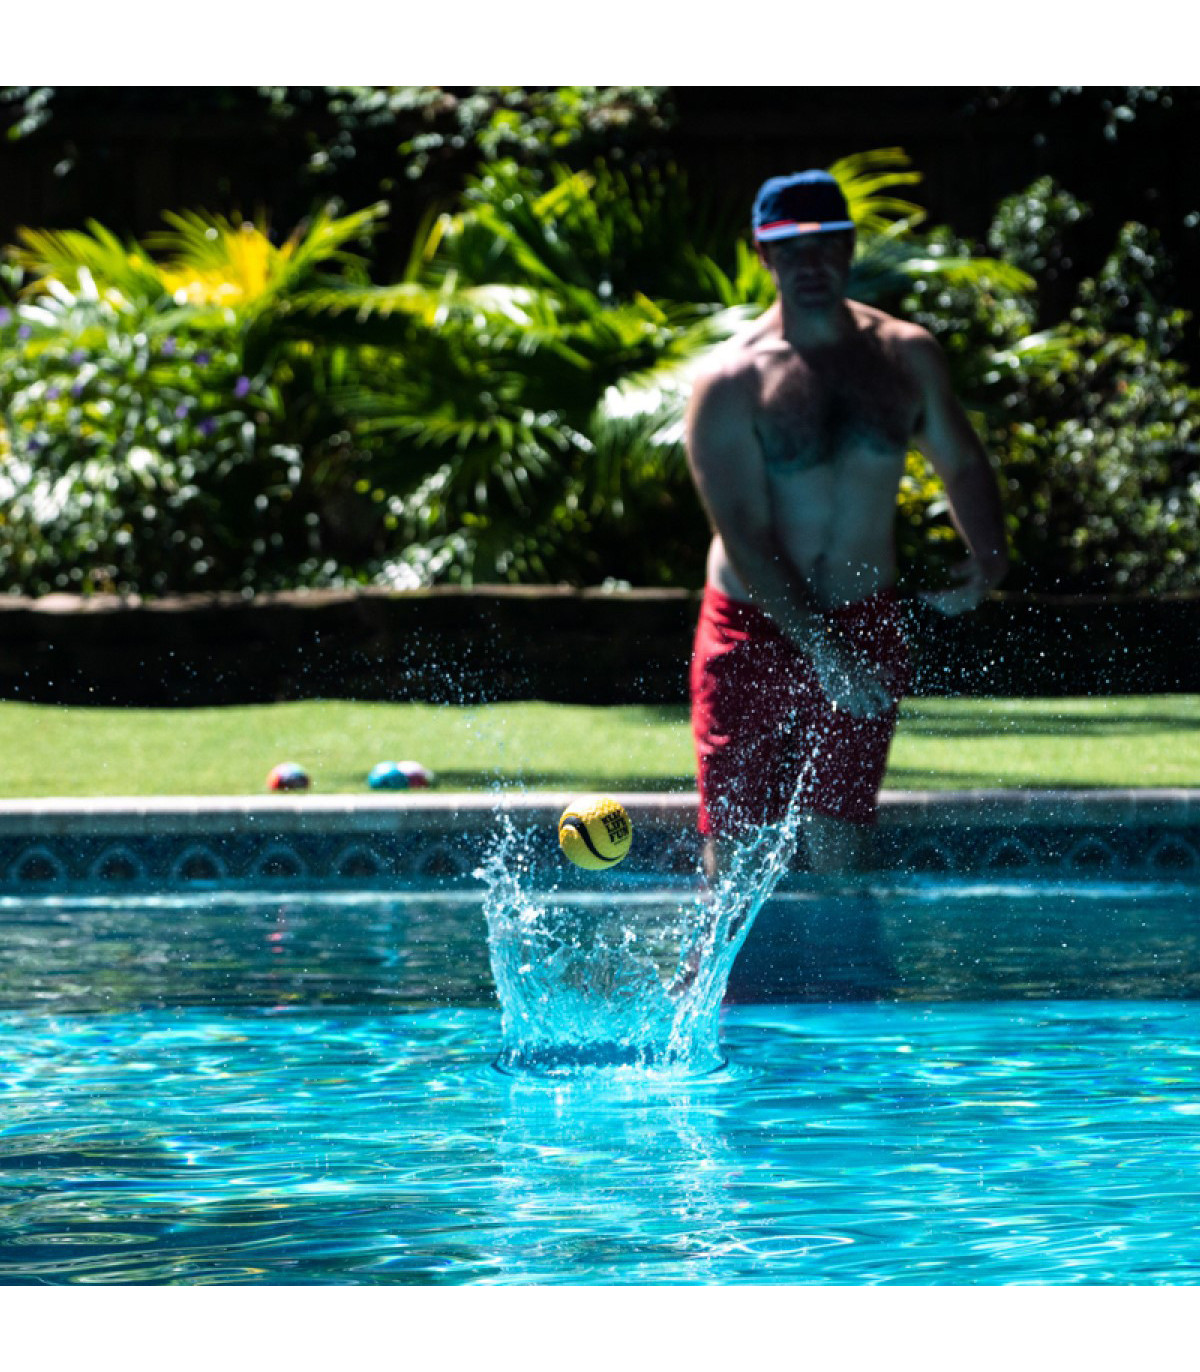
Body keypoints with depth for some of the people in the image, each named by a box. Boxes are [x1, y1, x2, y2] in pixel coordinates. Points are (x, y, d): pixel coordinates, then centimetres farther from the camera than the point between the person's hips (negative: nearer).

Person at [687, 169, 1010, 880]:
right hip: (755, 629, -3)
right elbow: (746, 539, -14)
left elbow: (962, 462, 17)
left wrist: (989, 555, -3)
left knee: (843, 851, 2)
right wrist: (819, 648, -21)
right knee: (731, 848, -5)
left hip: (866, 624, 3)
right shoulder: (731, 382, -10)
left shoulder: (906, 355, 3)